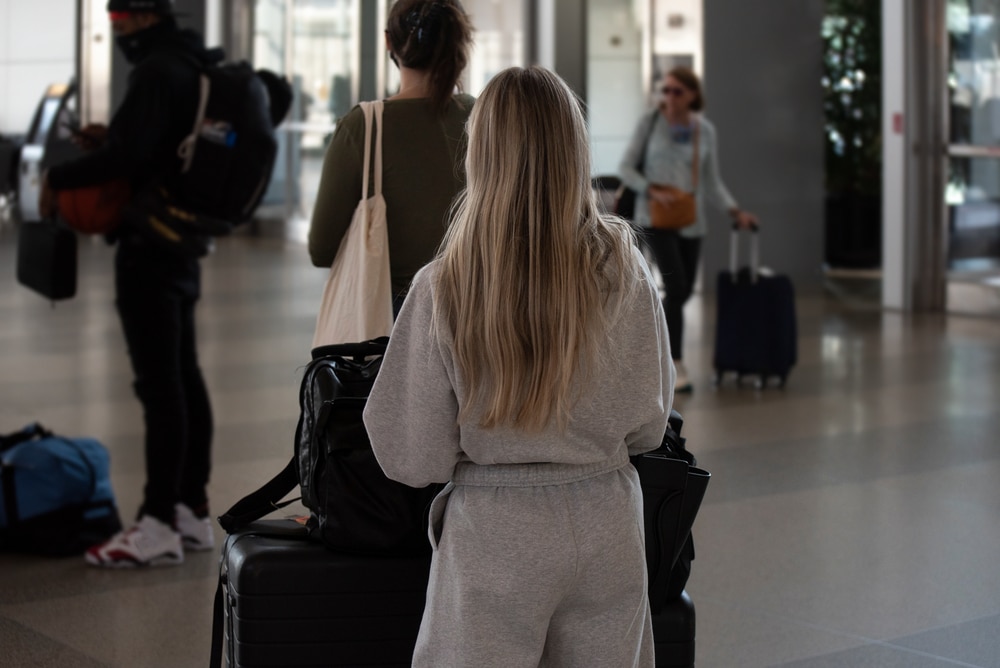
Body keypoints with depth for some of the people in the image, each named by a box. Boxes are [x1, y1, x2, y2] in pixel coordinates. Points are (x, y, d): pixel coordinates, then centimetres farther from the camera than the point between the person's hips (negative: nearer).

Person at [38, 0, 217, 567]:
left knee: (160, 383, -8)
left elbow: (128, 155, -26)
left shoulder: (158, 73, -16)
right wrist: (109, 141, 11)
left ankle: (159, 526, -5)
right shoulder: (194, 70, 15)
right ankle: (193, 510, 19)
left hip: (150, 247, -10)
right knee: (184, 378, 12)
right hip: (183, 247, 10)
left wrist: (59, 177, -13)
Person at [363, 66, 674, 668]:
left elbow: (413, 459, -10)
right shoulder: (624, 271, -8)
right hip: (607, 525, 3)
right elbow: (648, 425, 3)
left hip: (494, 537, -2)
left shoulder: (443, 287, -15)